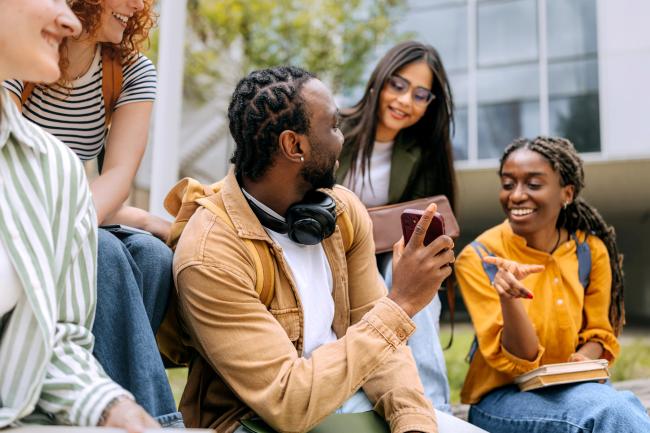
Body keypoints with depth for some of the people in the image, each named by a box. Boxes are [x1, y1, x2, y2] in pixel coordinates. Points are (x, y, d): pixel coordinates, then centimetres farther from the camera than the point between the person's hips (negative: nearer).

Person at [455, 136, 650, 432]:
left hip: (571, 389, 4)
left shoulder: (590, 251, -4)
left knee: (625, 405, -30)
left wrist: (585, 359, -15)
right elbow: (517, 362, -16)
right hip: (502, 397, -3)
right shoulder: (478, 258, -13)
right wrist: (509, 298, -35)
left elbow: (598, 334, 8)